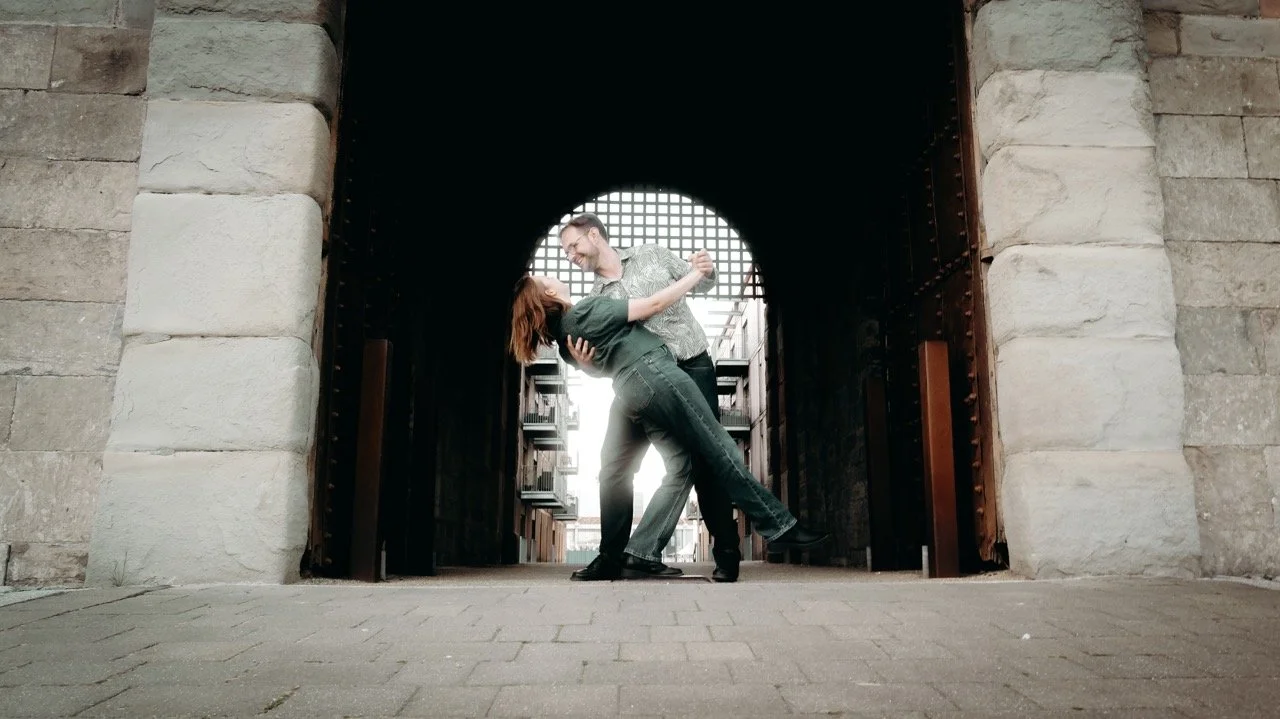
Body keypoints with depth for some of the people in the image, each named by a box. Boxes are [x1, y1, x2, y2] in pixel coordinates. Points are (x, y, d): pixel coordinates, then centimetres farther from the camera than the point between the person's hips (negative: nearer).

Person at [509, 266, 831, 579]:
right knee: (721, 451, -6)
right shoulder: (589, 308, -8)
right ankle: (780, 528, -4)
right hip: (655, 375, -8)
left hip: (633, 393, 9)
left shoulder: (563, 331, 16)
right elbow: (653, 305, -7)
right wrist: (696, 274, 2)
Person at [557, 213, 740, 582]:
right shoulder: (594, 302, 11)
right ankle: (612, 557, 10)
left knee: (701, 461, -7)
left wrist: (707, 271, -8)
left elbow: (699, 285, 16)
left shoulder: (651, 255, 7)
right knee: (615, 463, -1)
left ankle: (726, 554, 1)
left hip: (691, 369, -3)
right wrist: (584, 363, -17)